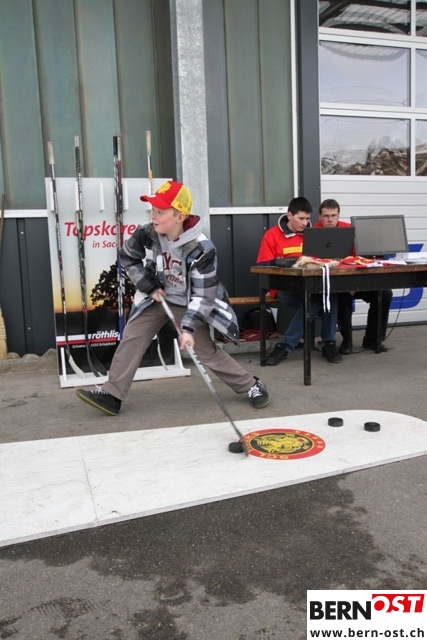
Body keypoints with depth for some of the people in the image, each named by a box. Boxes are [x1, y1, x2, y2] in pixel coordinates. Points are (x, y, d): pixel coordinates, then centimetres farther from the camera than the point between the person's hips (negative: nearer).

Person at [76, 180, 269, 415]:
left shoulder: (201, 248, -29)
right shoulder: (147, 234, -18)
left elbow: (203, 294, -25)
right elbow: (127, 257, 2)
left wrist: (189, 327, -32)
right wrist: (149, 287, -5)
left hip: (187, 305, -4)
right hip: (157, 297, 4)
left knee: (207, 351, -2)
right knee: (131, 338, -4)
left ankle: (252, 385, 14)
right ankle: (112, 394, 4)